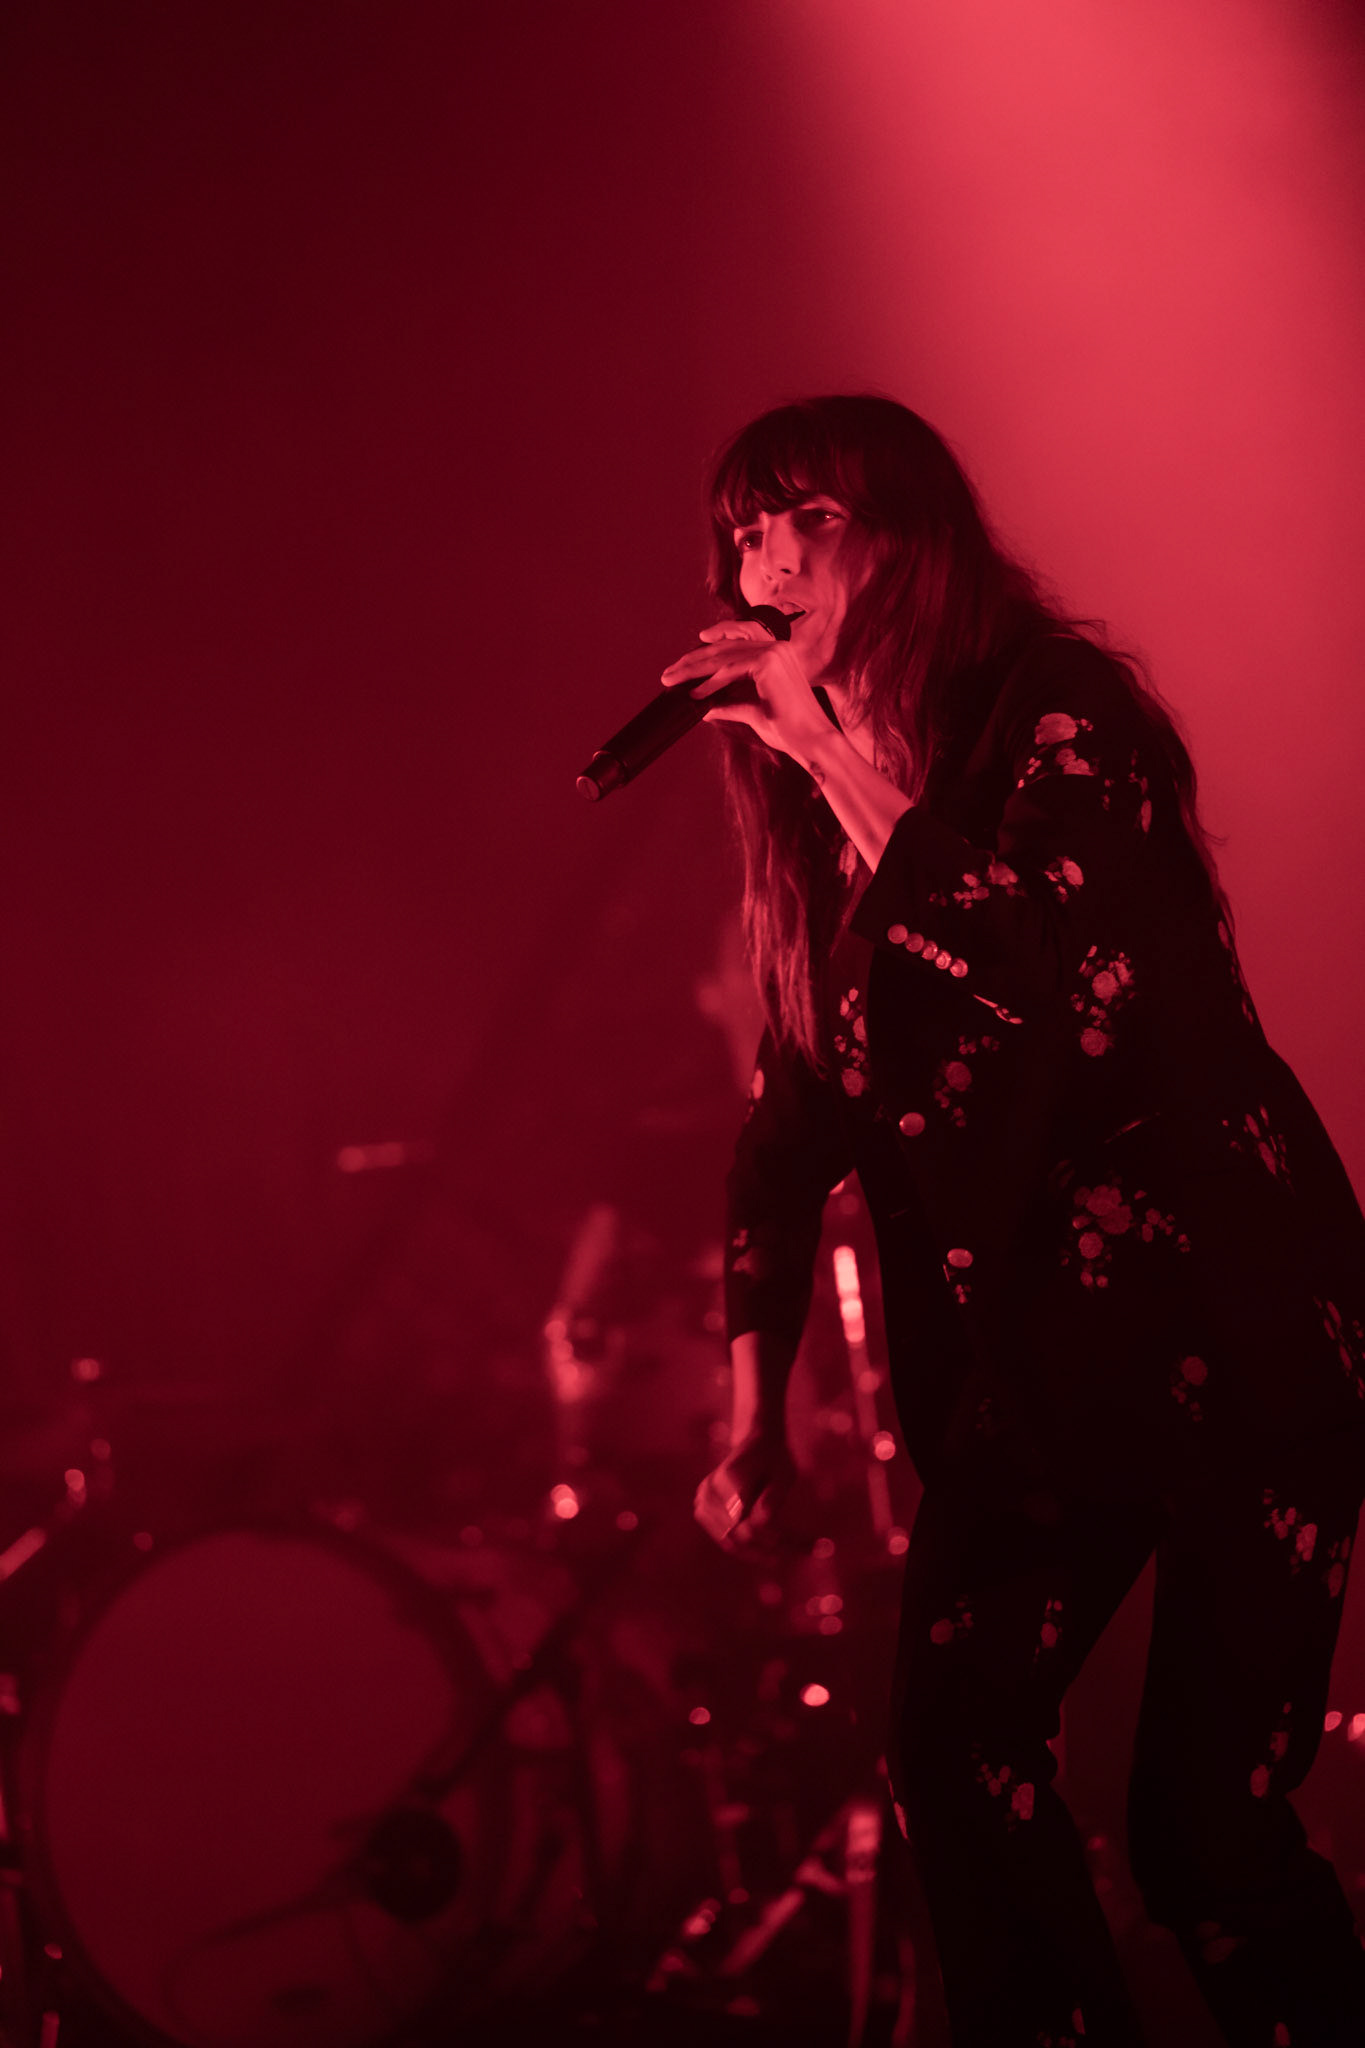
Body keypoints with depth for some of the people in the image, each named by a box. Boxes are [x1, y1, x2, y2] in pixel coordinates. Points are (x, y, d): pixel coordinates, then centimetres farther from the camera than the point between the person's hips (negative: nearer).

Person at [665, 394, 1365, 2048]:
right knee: (954, 1740, -10)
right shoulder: (806, 810, 8)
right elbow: (791, 1122, 11)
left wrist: (840, 759, -24)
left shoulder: (1061, 716, -11)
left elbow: (1054, 993, -27)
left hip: (1227, 1320, -6)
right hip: (1030, 1353, 6)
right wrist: (754, 1406, 6)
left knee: (1207, 1820, -8)